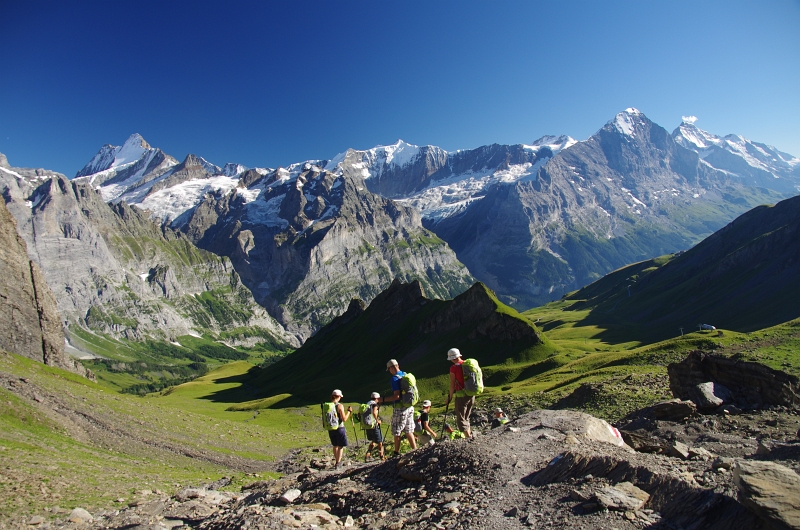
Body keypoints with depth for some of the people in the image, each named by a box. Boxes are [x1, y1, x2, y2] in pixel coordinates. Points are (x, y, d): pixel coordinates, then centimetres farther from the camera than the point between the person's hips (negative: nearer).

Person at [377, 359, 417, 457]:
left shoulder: (395, 378, -16)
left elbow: (397, 396, -22)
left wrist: (382, 399, -17)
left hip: (400, 409, -7)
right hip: (410, 407, 8)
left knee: (397, 432, 5)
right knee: (409, 431, 14)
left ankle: (397, 453, 13)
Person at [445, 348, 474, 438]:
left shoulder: (454, 368, -12)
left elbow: (452, 384, -11)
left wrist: (450, 397, -2)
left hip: (461, 396, -7)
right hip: (471, 395, 7)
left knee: (461, 419, 1)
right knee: (466, 418, 20)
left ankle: (468, 437, -6)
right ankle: (470, 435, 19)